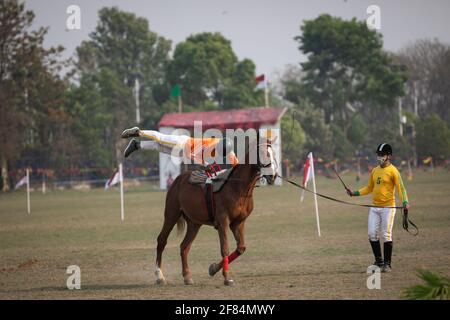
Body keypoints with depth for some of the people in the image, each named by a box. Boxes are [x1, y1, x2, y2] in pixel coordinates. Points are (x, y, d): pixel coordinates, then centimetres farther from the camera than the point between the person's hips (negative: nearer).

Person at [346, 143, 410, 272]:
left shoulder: (393, 171, -8)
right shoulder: (374, 171, 13)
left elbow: (400, 188, -14)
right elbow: (369, 188, 23)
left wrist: (405, 202, -29)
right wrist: (354, 193, 12)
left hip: (387, 207, -7)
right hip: (374, 207, 7)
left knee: (386, 235, -5)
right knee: (372, 234, 4)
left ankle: (387, 264, 2)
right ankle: (378, 261, 16)